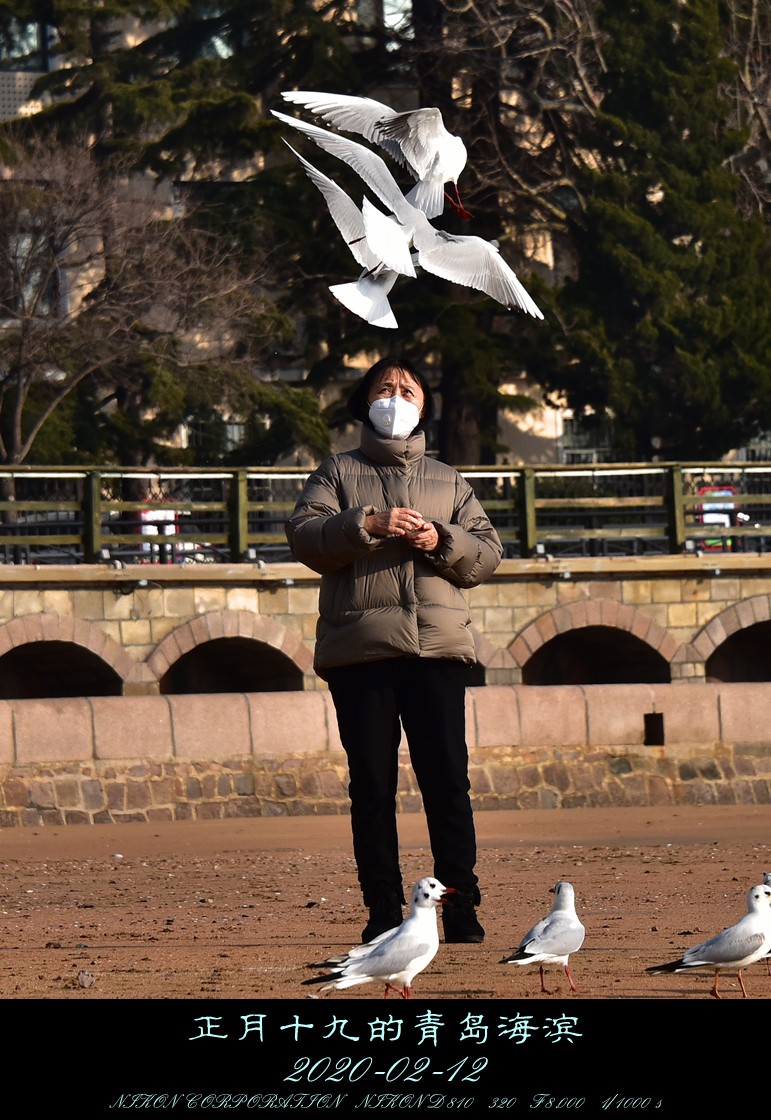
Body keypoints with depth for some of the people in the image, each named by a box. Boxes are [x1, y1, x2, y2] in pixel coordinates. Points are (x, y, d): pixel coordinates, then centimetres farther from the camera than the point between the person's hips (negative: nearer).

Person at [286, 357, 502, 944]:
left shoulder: (448, 480, 21)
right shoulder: (339, 473, 15)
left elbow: (487, 554, 13)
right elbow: (304, 537, 0)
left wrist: (441, 542, -6)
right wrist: (368, 524, -13)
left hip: (438, 646, 1)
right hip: (360, 647, -1)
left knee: (448, 779, -6)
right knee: (372, 784, -2)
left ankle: (461, 907, -4)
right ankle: (384, 911, 1)